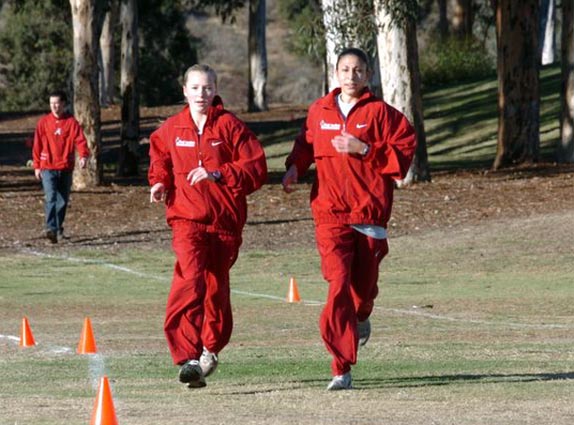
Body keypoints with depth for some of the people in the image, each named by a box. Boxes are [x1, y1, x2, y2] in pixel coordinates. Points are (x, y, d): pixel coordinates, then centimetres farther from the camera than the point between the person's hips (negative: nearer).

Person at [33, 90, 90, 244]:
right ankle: (51, 229, -25)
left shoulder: (71, 122, 0)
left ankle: (59, 227, 30)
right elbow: (37, 145, 7)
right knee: (50, 198, -16)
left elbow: (80, 140, -10)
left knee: (63, 200, 11)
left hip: (66, 168, 1)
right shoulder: (44, 122, 3)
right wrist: (36, 166, 5)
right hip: (48, 168, -1)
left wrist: (84, 156, -28)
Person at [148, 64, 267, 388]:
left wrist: (217, 173, -17)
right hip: (187, 218, 0)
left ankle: (211, 348, 36)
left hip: (225, 219, 0)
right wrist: (160, 182, 8)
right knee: (190, 280, -20)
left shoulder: (230, 127, -1)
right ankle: (188, 358, -27)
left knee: (216, 287, 11)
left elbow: (256, 169, -6)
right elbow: (160, 159, 29)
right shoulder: (171, 130, 7)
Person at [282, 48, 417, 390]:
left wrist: (364, 150, -15)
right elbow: (306, 142, 26)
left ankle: (361, 317, 49)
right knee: (339, 282, -14)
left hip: (370, 210, -1)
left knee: (363, 281, 8)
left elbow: (404, 152, -5)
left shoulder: (380, 112, -1)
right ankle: (342, 369, -13)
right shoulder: (320, 111, 8)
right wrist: (295, 167, 9)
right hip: (330, 211, 1)